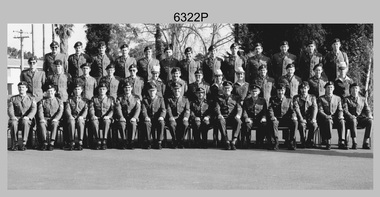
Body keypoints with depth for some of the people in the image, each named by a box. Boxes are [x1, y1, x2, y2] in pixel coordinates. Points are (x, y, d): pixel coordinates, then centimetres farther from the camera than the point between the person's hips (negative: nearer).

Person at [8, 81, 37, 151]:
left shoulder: (31, 99, 14)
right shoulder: (13, 99, 16)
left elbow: (34, 109, 0)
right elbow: (10, 109, 3)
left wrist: (28, 117, -20)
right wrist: (12, 117, -19)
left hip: (27, 119, -1)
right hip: (16, 118, 1)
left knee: (25, 122, -38)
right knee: (13, 123, -36)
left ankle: (24, 143, -38)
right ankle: (14, 144, -28)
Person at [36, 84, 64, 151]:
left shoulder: (59, 101, 17)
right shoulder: (42, 101, 17)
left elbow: (60, 111, 2)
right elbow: (40, 111, 2)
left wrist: (55, 119, -18)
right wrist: (42, 119, -19)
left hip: (55, 120, -1)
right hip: (45, 119, 1)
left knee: (54, 123, -37)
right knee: (41, 124, -35)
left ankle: (52, 143, -43)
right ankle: (44, 142, -40)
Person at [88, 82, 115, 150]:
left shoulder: (110, 99, 16)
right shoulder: (94, 99, 18)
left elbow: (112, 109, 4)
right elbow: (91, 109, 4)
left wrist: (108, 116, -17)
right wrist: (93, 116, -17)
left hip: (106, 118, -1)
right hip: (97, 118, 1)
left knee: (106, 121, -37)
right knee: (94, 122, -35)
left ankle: (104, 141, -41)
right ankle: (98, 141, -36)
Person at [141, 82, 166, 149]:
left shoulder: (160, 99, 10)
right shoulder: (145, 100, 10)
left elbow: (163, 110, 0)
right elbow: (143, 110, -3)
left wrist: (161, 116, -23)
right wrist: (146, 117, -26)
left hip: (158, 119, 0)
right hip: (149, 119, 0)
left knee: (161, 123, -34)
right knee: (146, 123, -35)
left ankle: (159, 142, -25)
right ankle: (148, 142, -22)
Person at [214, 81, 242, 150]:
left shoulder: (235, 98, 20)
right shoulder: (219, 99, 18)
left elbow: (239, 108, 7)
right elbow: (217, 108, 4)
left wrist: (238, 115, -16)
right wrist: (219, 115, -19)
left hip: (232, 118, 1)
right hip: (223, 117, -1)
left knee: (238, 121, -34)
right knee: (221, 121, -37)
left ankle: (233, 141, -34)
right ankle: (226, 142, -37)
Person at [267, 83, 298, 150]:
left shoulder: (289, 100, 17)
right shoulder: (272, 99, 12)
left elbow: (292, 110, 10)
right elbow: (270, 110, 1)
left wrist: (293, 116, -14)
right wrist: (272, 117, -21)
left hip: (286, 119, 2)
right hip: (276, 119, -2)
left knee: (294, 122, -29)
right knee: (273, 122, -37)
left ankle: (291, 142, -21)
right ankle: (275, 142, -33)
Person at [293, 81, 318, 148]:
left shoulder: (312, 97, 11)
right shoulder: (296, 98, 6)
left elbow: (315, 108, -1)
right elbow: (297, 108, -8)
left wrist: (313, 119, -18)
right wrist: (301, 119, -23)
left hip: (310, 118, 1)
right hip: (301, 118, -1)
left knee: (314, 125, -31)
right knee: (302, 125, -34)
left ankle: (309, 141, -14)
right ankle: (303, 142, -18)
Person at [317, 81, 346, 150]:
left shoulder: (338, 98, 18)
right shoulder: (321, 99, 8)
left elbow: (340, 110, 13)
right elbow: (320, 110, -3)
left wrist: (340, 116, -10)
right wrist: (326, 116, -22)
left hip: (335, 117, 3)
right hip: (325, 118, -3)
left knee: (341, 121, -31)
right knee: (329, 121, -38)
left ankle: (341, 142, -34)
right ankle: (328, 143, -38)